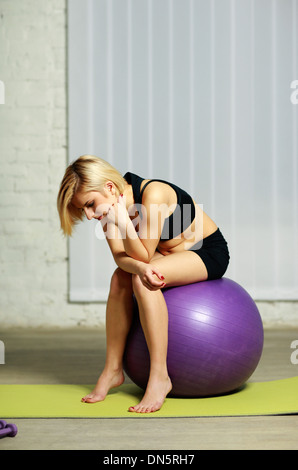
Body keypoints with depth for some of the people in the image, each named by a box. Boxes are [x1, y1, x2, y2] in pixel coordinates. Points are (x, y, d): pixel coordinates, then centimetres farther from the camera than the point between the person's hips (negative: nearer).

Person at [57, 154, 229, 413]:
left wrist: (123, 220, -39)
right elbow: (121, 257, -16)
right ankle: (113, 369, -7)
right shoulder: (110, 208, -9)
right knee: (121, 278, -17)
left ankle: (160, 376, -26)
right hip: (169, 255, 7)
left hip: (210, 251, -7)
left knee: (141, 281, -29)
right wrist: (140, 267, -37)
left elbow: (143, 255, -27)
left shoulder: (153, 195, -31)